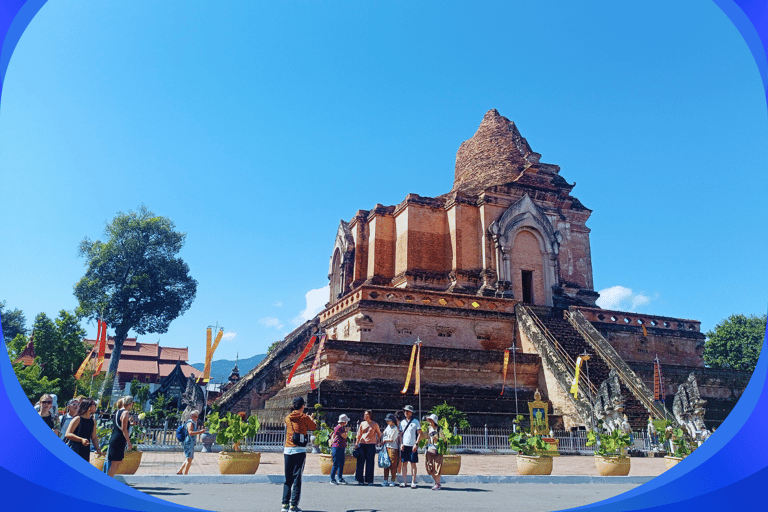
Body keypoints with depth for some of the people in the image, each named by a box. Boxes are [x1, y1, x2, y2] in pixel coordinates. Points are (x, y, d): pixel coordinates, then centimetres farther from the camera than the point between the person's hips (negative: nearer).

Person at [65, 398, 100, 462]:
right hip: (74, 451, -7)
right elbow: (68, 434, -12)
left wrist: (98, 449, 4)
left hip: (86, 453, 7)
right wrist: (81, 439, -24)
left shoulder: (93, 422, 11)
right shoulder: (77, 419, -8)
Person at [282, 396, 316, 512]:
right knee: (297, 478, 0)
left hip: (288, 450, 4)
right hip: (300, 451, -4)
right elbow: (314, 427, 11)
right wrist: (311, 419, 33)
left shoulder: (287, 418, 8)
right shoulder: (304, 418, -3)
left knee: (288, 478, 11)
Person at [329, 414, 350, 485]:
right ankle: (332, 479, 0)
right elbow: (344, 436, -18)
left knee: (341, 464, 11)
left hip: (341, 448, 10)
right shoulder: (338, 427, -14)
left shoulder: (342, 427, 17)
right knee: (336, 464, -6)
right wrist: (347, 431, 0)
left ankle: (340, 478, 17)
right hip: (337, 448, -10)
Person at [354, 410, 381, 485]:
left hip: (371, 445, -2)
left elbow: (379, 434, 12)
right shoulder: (362, 424, 11)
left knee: (369, 463, 0)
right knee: (360, 461, 1)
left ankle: (368, 480, 7)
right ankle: (360, 479, 9)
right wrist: (356, 443, 6)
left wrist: (378, 441, 2)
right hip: (362, 444, 2)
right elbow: (359, 434, 13)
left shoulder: (375, 424, 4)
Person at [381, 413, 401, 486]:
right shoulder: (388, 426, 14)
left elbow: (391, 439, -11)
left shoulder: (395, 428, -9)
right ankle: (385, 480, 11)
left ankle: (393, 481, 4)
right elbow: (383, 437, 15)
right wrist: (388, 439, -2)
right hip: (386, 447, 7)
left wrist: (385, 440, 1)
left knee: (393, 465, -4)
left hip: (393, 448, -7)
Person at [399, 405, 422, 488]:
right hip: (404, 446, 3)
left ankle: (413, 482, 2)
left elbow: (419, 434, -1)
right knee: (404, 463, 3)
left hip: (413, 446, -3)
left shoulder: (415, 421, 1)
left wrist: (416, 444, -10)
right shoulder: (402, 422, 12)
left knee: (413, 463, -2)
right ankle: (404, 481, 9)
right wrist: (401, 444, 2)